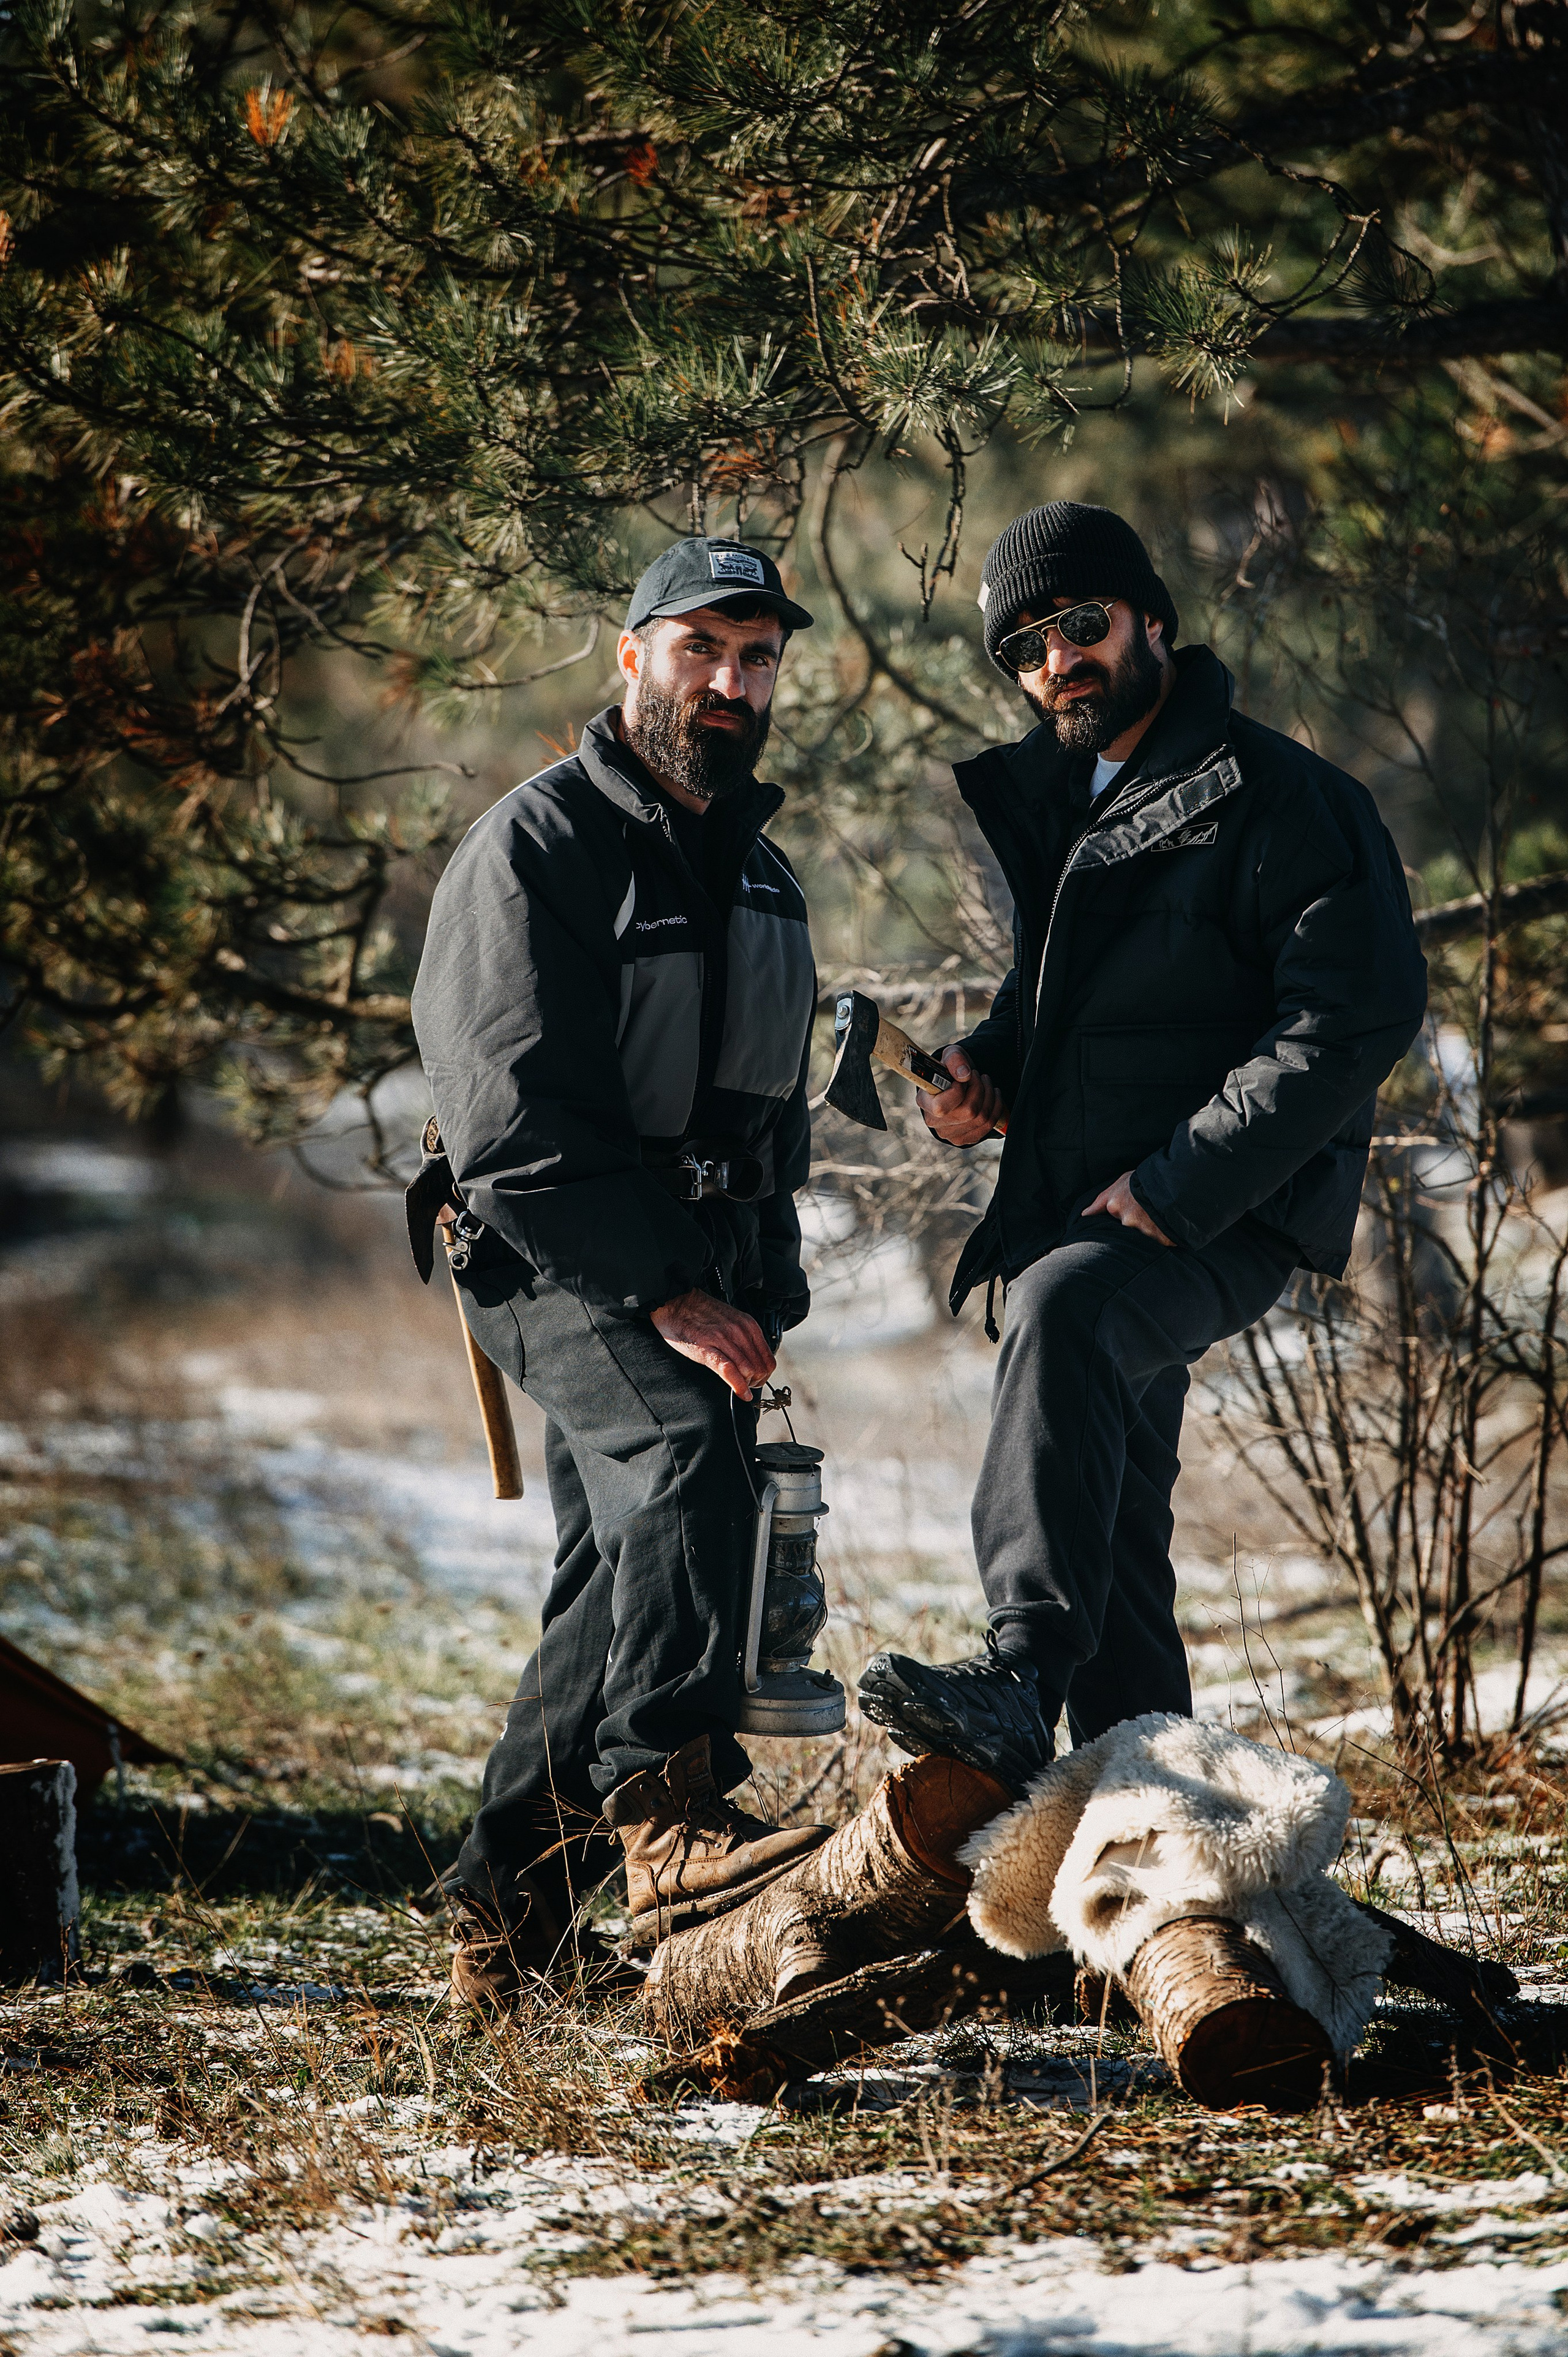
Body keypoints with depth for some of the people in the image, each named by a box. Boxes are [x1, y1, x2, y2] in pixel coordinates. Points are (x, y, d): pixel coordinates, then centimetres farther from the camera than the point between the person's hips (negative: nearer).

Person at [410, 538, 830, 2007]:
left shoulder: (758, 873, 19)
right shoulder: (535, 848, -8)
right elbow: (514, 1120, -16)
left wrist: (763, 1300, 17)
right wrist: (663, 1292, -20)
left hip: (706, 1268, 8)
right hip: (556, 1261, -8)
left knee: (627, 1578, 4)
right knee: (685, 1446, -32)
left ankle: (503, 1906, 13)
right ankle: (671, 1822, -43)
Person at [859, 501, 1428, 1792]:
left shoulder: (1280, 799, -10)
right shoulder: (1049, 795, 15)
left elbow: (1357, 1017, -18)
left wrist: (1176, 1187, -22)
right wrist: (988, 1067, 7)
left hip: (1219, 1218, -9)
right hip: (1075, 1220, 9)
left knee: (1068, 1311, -37)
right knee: (1118, 1549, 11)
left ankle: (1023, 1675, -47)